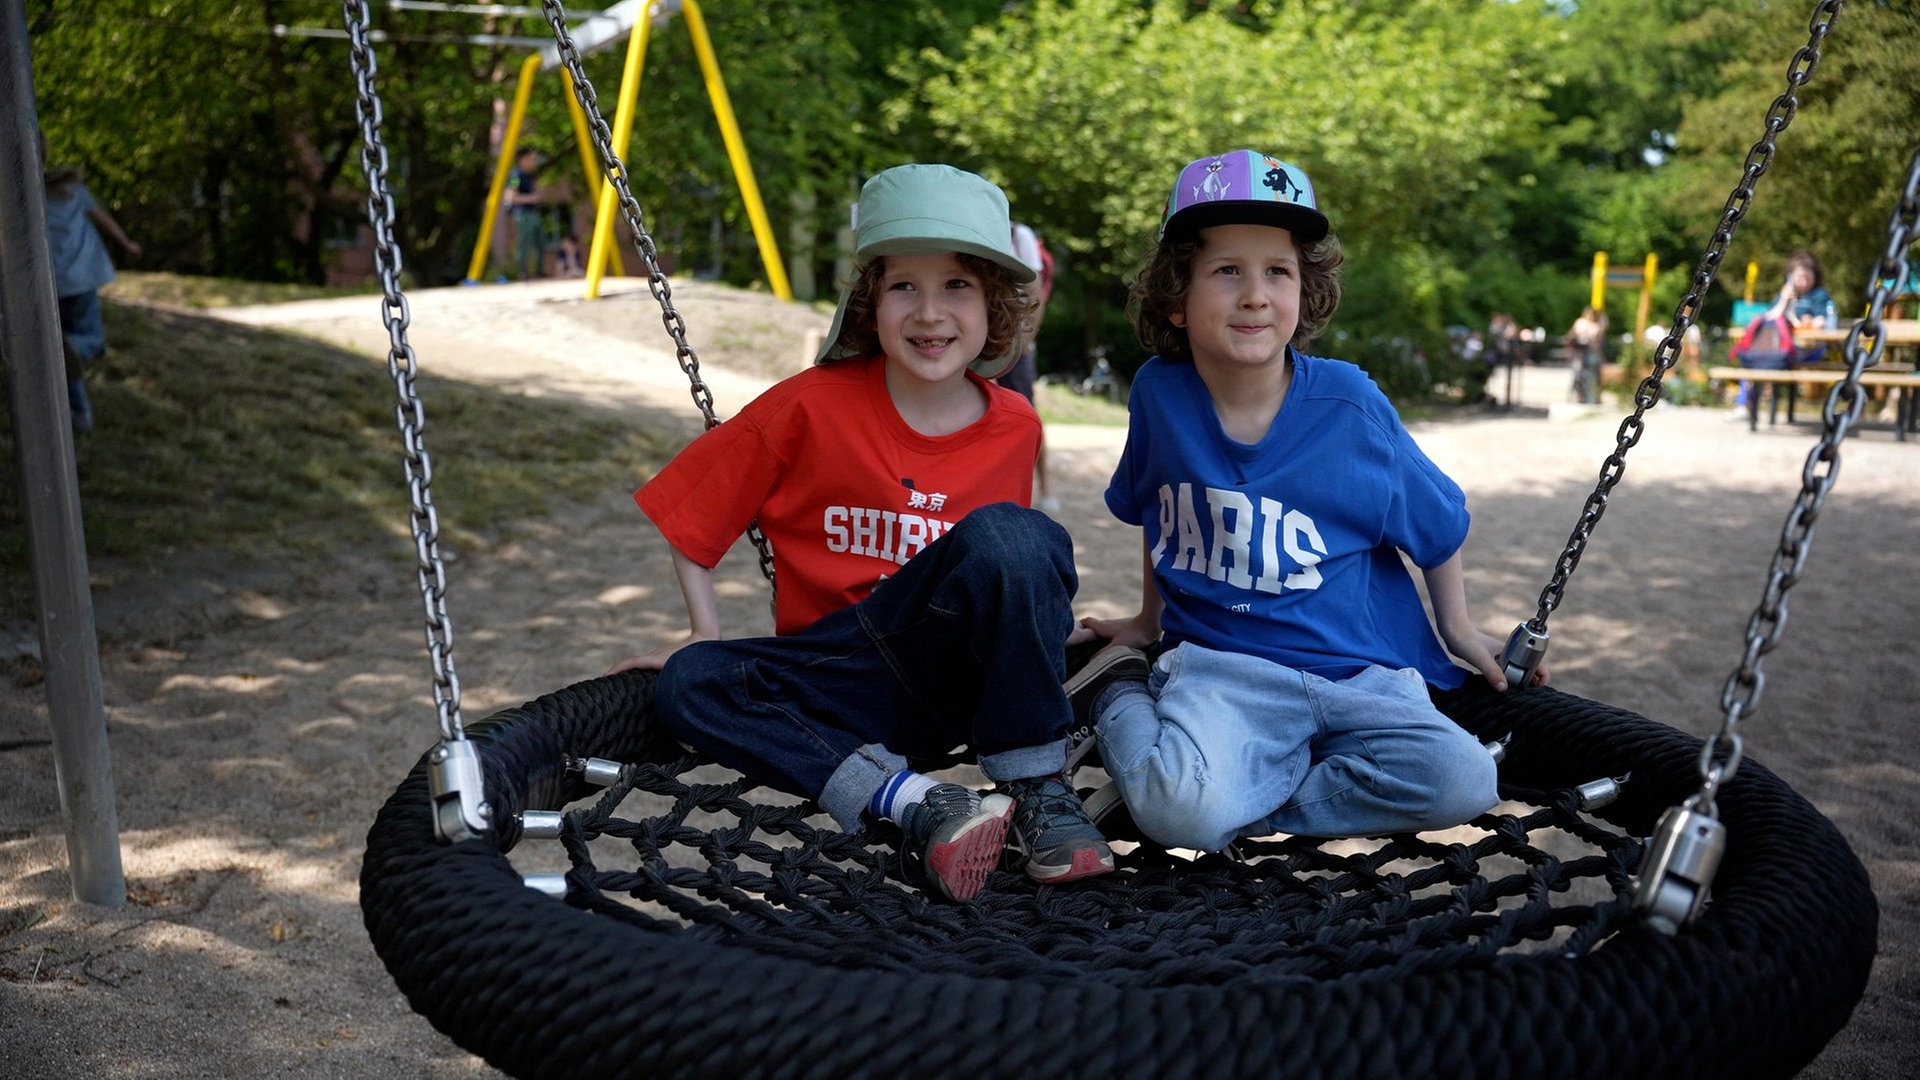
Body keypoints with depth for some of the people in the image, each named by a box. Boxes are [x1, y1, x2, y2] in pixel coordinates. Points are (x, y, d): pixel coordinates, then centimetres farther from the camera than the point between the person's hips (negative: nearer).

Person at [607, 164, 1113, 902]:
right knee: (690, 685, -25)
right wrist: (706, 635, 0)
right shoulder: (812, 406, -7)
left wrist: (1036, 621, 6)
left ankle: (1037, 789, -23)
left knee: (1009, 534, -29)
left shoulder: (1014, 427, -1)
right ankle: (914, 805, -32)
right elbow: (687, 510, 3)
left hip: (958, 671, 0)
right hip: (846, 691, 1)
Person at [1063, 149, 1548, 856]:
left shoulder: (1349, 404, -8)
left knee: (1462, 783, -23)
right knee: (1182, 810, -31)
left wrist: (1457, 627, 19)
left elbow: (1436, 520, 9)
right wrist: (1151, 618, 27)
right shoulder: (1158, 392, -5)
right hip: (1219, 662, -2)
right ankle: (1123, 697, 1)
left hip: (1355, 671, 2)